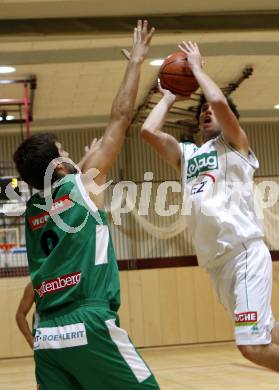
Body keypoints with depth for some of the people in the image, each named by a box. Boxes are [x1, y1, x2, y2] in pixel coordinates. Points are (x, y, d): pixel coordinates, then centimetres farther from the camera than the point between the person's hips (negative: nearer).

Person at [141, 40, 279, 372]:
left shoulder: (235, 144, 6)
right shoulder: (186, 154, 21)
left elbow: (219, 100, -12)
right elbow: (148, 131, 7)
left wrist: (197, 67, 2)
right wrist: (168, 99, 20)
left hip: (244, 251, -7)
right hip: (214, 260, 7)